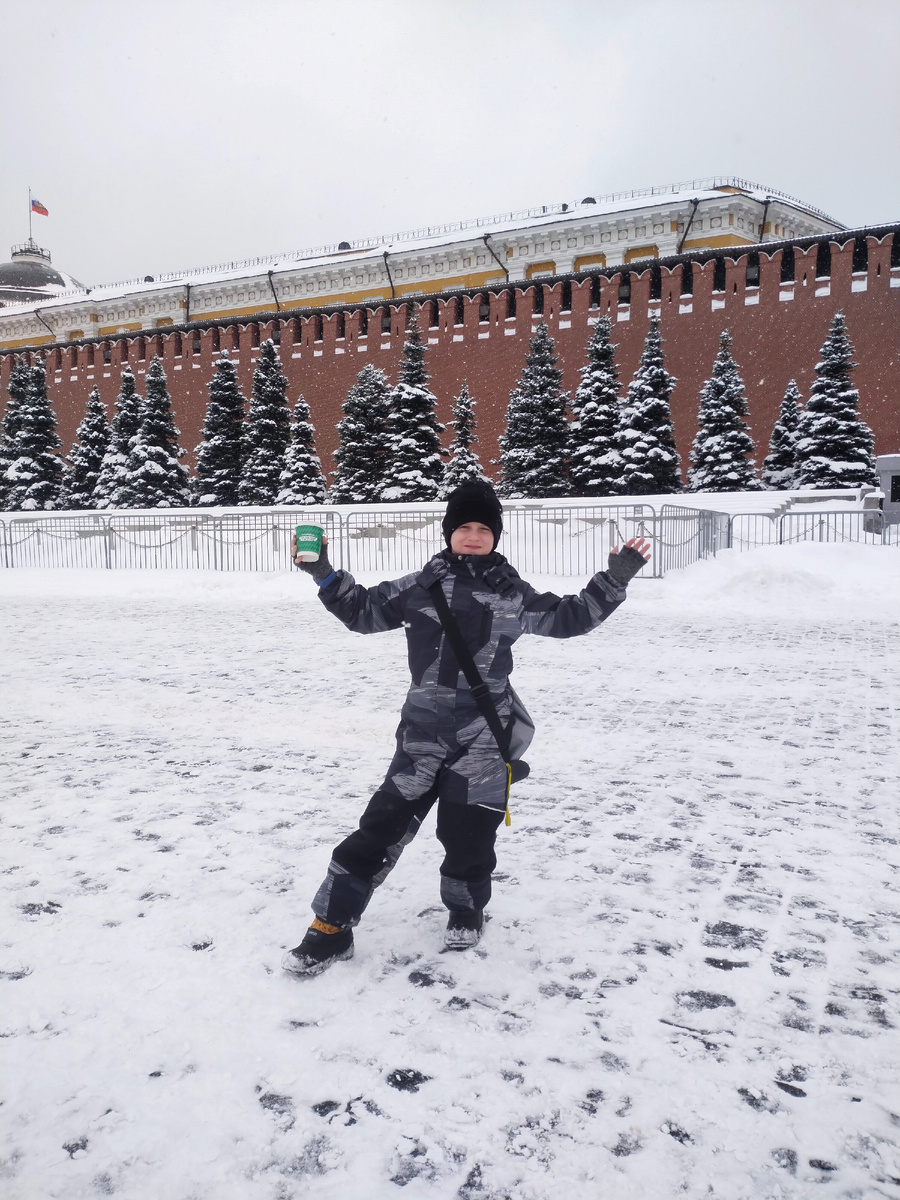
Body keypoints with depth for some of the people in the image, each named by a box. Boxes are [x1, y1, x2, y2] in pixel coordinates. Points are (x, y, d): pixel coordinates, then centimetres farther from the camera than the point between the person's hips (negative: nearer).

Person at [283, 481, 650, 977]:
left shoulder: (512, 594, 5)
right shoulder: (420, 586, 3)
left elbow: (570, 618, 13)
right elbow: (363, 611, 10)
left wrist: (615, 578, 7)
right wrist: (324, 575, 0)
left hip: (484, 732, 0)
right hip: (424, 730, 0)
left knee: (468, 831, 3)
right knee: (381, 826, -1)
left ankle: (466, 910, 34)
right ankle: (332, 926, 11)